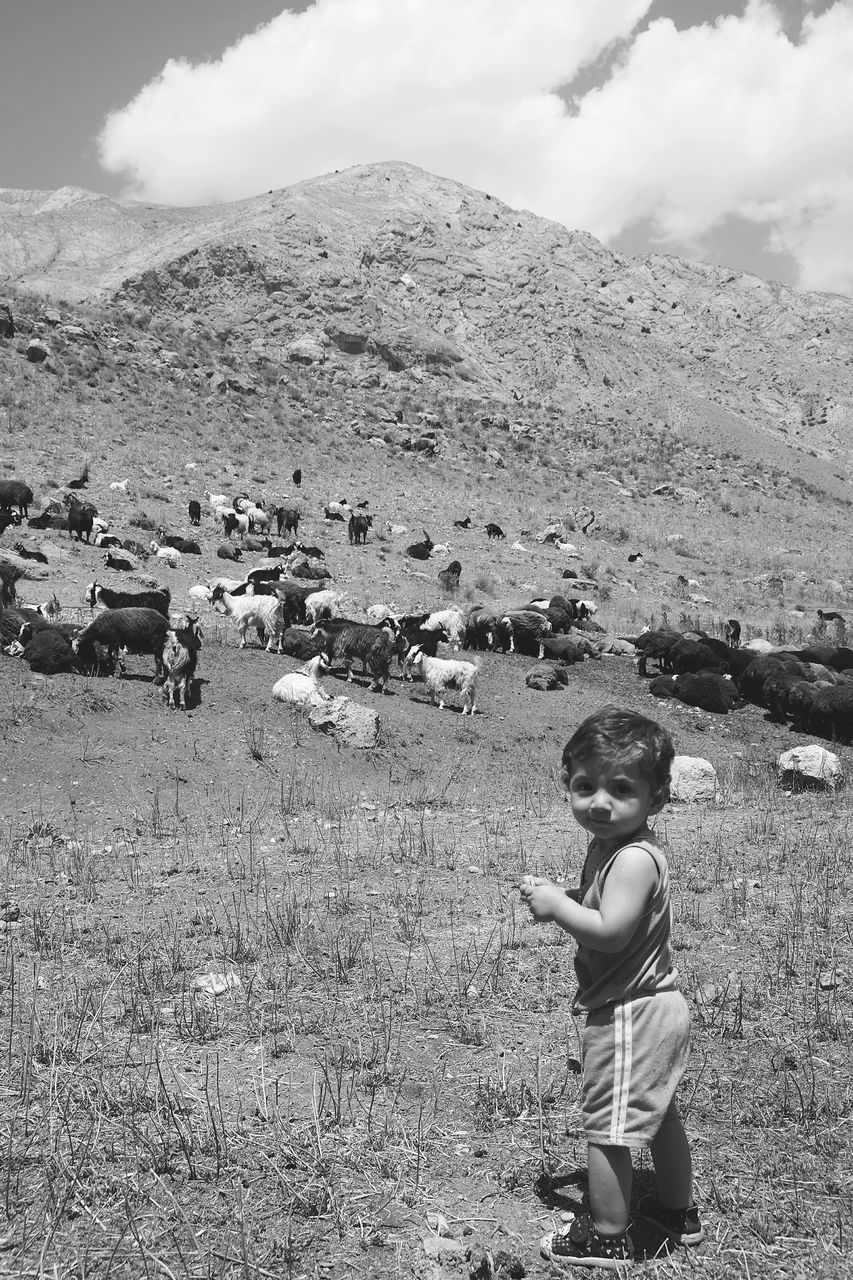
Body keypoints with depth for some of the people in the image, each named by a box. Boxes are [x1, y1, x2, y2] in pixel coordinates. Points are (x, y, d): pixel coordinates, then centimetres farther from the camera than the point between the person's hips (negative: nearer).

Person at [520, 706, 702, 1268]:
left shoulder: (634, 858, -26)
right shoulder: (611, 845, 6)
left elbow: (610, 931, -32)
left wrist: (555, 905, -21)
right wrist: (563, 896, -2)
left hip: (629, 1014, -11)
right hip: (654, 1005, 11)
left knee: (606, 1126, 3)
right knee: (659, 1113, 25)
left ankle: (607, 1238, 18)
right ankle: (679, 1210, 43)